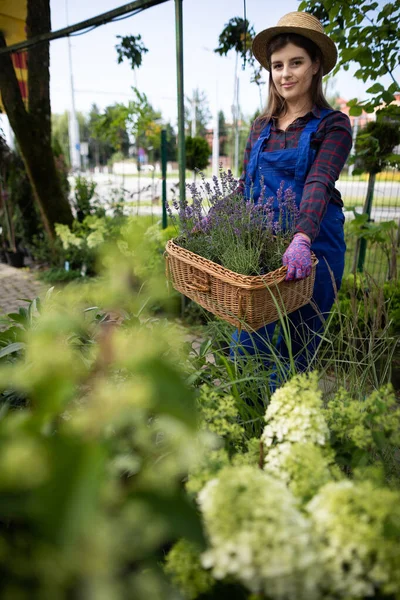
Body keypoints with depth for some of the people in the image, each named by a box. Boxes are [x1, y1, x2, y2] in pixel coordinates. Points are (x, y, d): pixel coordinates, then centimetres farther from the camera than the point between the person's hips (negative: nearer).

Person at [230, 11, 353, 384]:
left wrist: (302, 239, -37)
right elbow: (245, 188, 13)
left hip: (312, 250, -3)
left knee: (297, 353, 9)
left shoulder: (332, 125, -3)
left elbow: (319, 184, -19)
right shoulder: (261, 127, 12)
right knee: (244, 349, 5)